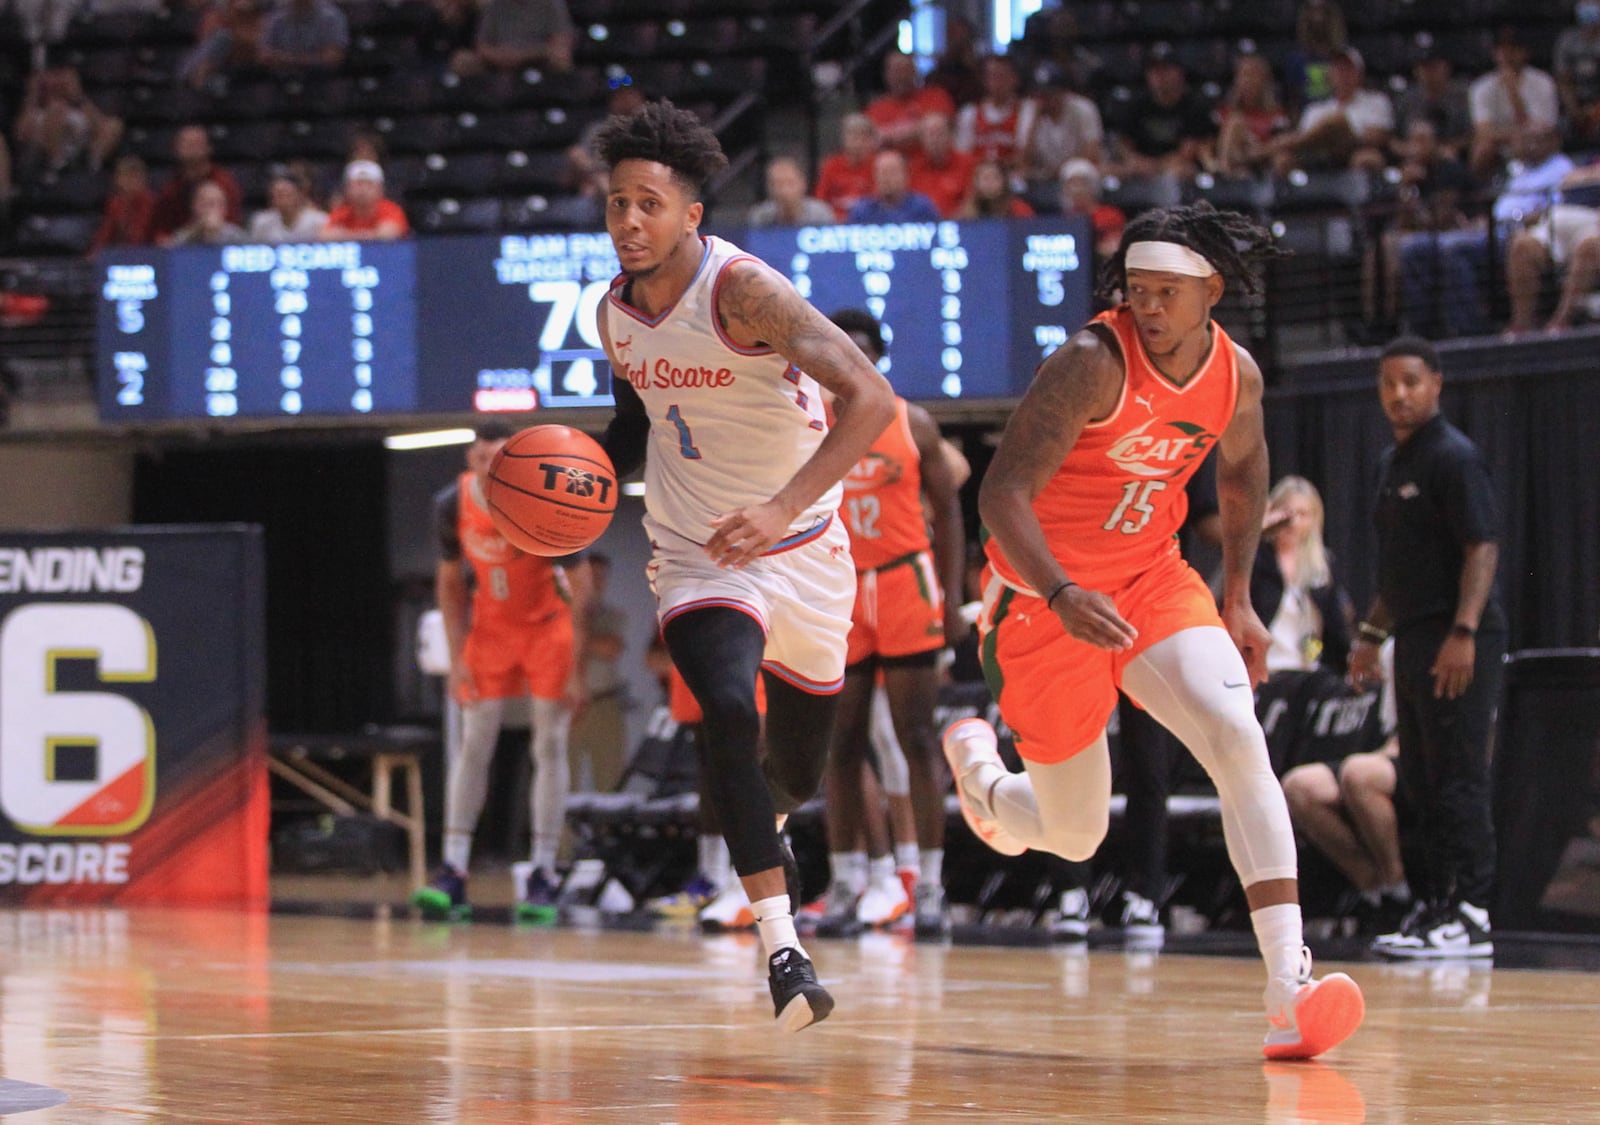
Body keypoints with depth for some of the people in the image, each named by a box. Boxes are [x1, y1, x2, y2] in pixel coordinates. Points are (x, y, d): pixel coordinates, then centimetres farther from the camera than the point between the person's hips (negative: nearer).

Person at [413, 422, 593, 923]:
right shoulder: (453, 505, -14)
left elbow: (580, 590, -18)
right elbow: (451, 583, 1)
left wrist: (576, 671, -20)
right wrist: (457, 659, -5)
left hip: (548, 624, -3)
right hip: (490, 624, 3)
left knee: (549, 747, -6)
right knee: (474, 744, -4)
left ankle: (543, 877, -1)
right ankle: (453, 873, -7)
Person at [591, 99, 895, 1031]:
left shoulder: (744, 290, -22)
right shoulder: (617, 311, -3)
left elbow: (871, 399, -31)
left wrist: (784, 506, -42)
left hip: (803, 553, -2)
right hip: (699, 563, 2)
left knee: (798, 771, 15)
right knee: (730, 711, -29)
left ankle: (765, 826, 55)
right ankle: (784, 951, -30)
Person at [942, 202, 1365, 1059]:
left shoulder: (1237, 375, -4)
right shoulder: (1094, 363, -22)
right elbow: (1002, 492, -27)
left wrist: (1238, 596, 16)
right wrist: (1061, 595, -42)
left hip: (1153, 581, 4)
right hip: (1051, 600, -4)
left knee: (1237, 738, -24)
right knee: (1075, 836, 6)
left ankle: (1288, 986, -30)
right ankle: (979, 777, 45)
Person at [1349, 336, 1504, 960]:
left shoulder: (1454, 457, -9)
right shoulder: (1393, 463, 18)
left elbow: (1483, 548, -17)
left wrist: (1463, 633, -24)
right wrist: (1372, 633, 23)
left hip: (1456, 641, -9)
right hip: (1414, 639, 9)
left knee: (1457, 780, -9)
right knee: (1422, 783, 10)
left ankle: (1471, 915, -8)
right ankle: (1435, 905, 15)